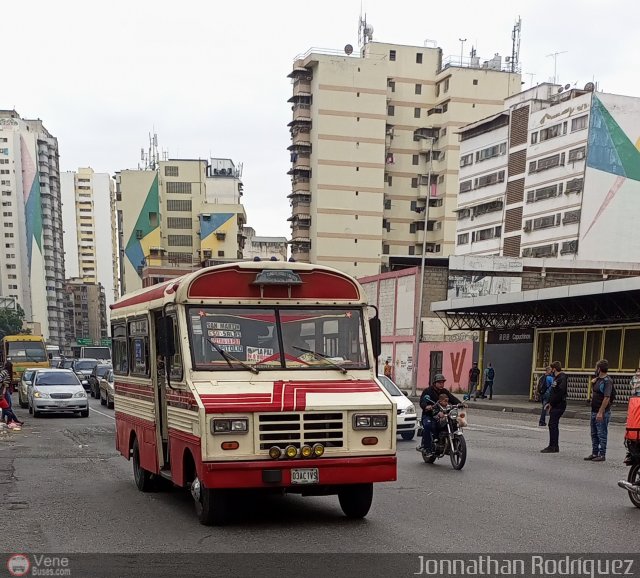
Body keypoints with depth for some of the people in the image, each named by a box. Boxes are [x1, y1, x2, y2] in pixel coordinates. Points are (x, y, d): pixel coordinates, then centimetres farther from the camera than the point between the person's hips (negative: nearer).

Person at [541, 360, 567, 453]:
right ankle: (555, 446, 18)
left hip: (558, 406, -10)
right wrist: (549, 403, 11)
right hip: (555, 406, 10)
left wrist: (551, 404, -17)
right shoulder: (556, 378, 16)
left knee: (552, 425, -9)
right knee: (554, 425, 12)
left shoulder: (562, 378, -15)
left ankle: (552, 446, -6)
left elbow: (560, 393, -23)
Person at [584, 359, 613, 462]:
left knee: (602, 434, -2)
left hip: (602, 412, -10)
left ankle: (602, 454, 5)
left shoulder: (607, 381, -16)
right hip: (594, 411, 10)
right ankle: (594, 453, 23)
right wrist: (593, 395, 10)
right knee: (594, 434, 15)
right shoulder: (598, 379, 12)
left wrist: (600, 412, -25)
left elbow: (607, 398, -22)